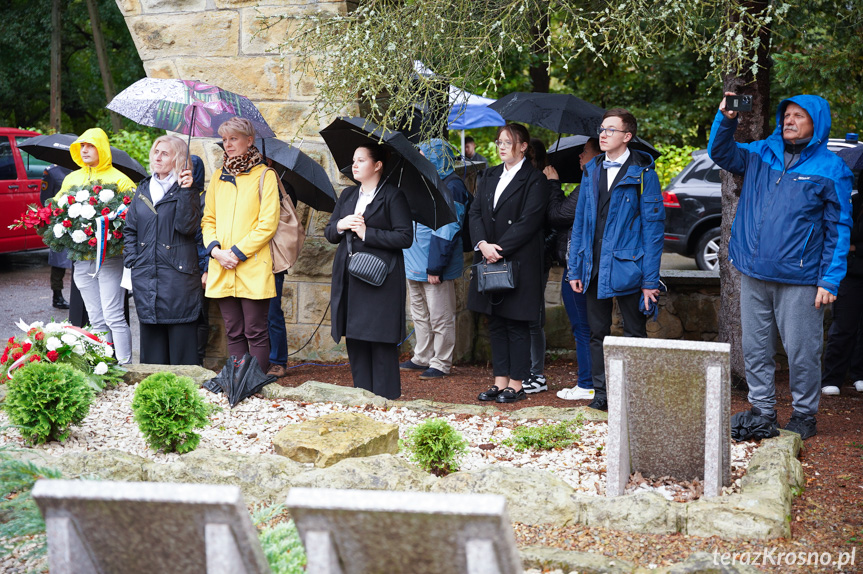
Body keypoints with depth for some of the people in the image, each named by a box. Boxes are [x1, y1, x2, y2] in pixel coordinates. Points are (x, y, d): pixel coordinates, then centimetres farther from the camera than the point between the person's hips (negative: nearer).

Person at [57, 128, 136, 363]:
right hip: (80, 256, 5)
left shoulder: (119, 180, -1)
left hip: (109, 255, -5)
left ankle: (124, 366, -6)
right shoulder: (71, 179, 16)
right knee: (96, 319, 8)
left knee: (113, 317, -10)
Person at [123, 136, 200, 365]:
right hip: (145, 276, 5)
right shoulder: (143, 189, 14)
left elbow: (187, 226, -15)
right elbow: (130, 230, 18)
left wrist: (185, 191, -20)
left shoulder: (186, 189, 0)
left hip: (177, 275, -5)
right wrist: (132, 262, 7)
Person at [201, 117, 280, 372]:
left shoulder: (264, 176, 0)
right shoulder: (218, 177, 16)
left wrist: (237, 252, -12)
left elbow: (268, 224, -7)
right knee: (234, 334, 8)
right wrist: (215, 249, -3)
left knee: (255, 333, -3)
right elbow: (208, 220, 16)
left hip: (253, 268, -5)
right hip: (222, 269, 5)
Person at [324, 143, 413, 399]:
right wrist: (340, 225, -5)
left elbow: (405, 238, -11)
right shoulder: (348, 195, 17)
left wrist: (367, 233, -14)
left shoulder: (393, 196, -3)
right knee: (354, 340, 8)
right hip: (349, 279, 7)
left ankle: (385, 398, 1)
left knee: (381, 342, -5)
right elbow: (328, 233, 17)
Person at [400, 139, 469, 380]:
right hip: (415, 264, 9)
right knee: (420, 314, 17)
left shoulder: (451, 186, -14)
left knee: (440, 317, 0)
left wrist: (435, 267, -22)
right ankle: (422, 358, 28)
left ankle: (441, 363, 8)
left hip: (435, 265, -9)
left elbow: (446, 231, -20)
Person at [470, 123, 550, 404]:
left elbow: (529, 221, -13)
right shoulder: (489, 176, 15)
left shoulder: (535, 179, -5)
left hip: (519, 262, -6)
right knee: (495, 323, 9)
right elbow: (475, 212, 8)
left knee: (516, 323, -2)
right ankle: (500, 381, 15)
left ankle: (516, 385, 4)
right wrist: (482, 244, -10)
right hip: (488, 260, 6)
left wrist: (499, 248, -16)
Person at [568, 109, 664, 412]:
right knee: (598, 333, 10)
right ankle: (601, 393, 19)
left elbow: (653, 226, -8)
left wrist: (650, 279, -13)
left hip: (626, 266, -5)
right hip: (594, 267, 5)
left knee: (634, 334, 5)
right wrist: (575, 268, 7)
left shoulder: (642, 173, -6)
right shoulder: (592, 170, 10)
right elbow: (580, 220, 13)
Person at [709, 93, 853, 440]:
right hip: (754, 275, 4)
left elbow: (839, 228, -2)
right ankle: (763, 414, 18)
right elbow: (721, 153, 12)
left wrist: (830, 280, -8)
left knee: (801, 351, 0)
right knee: (755, 347, 9)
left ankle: (804, 415, 15)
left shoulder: (831, 169, -1)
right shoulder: (761, 154, 11)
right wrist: (726, 119, -8)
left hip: (799, 279, -4)